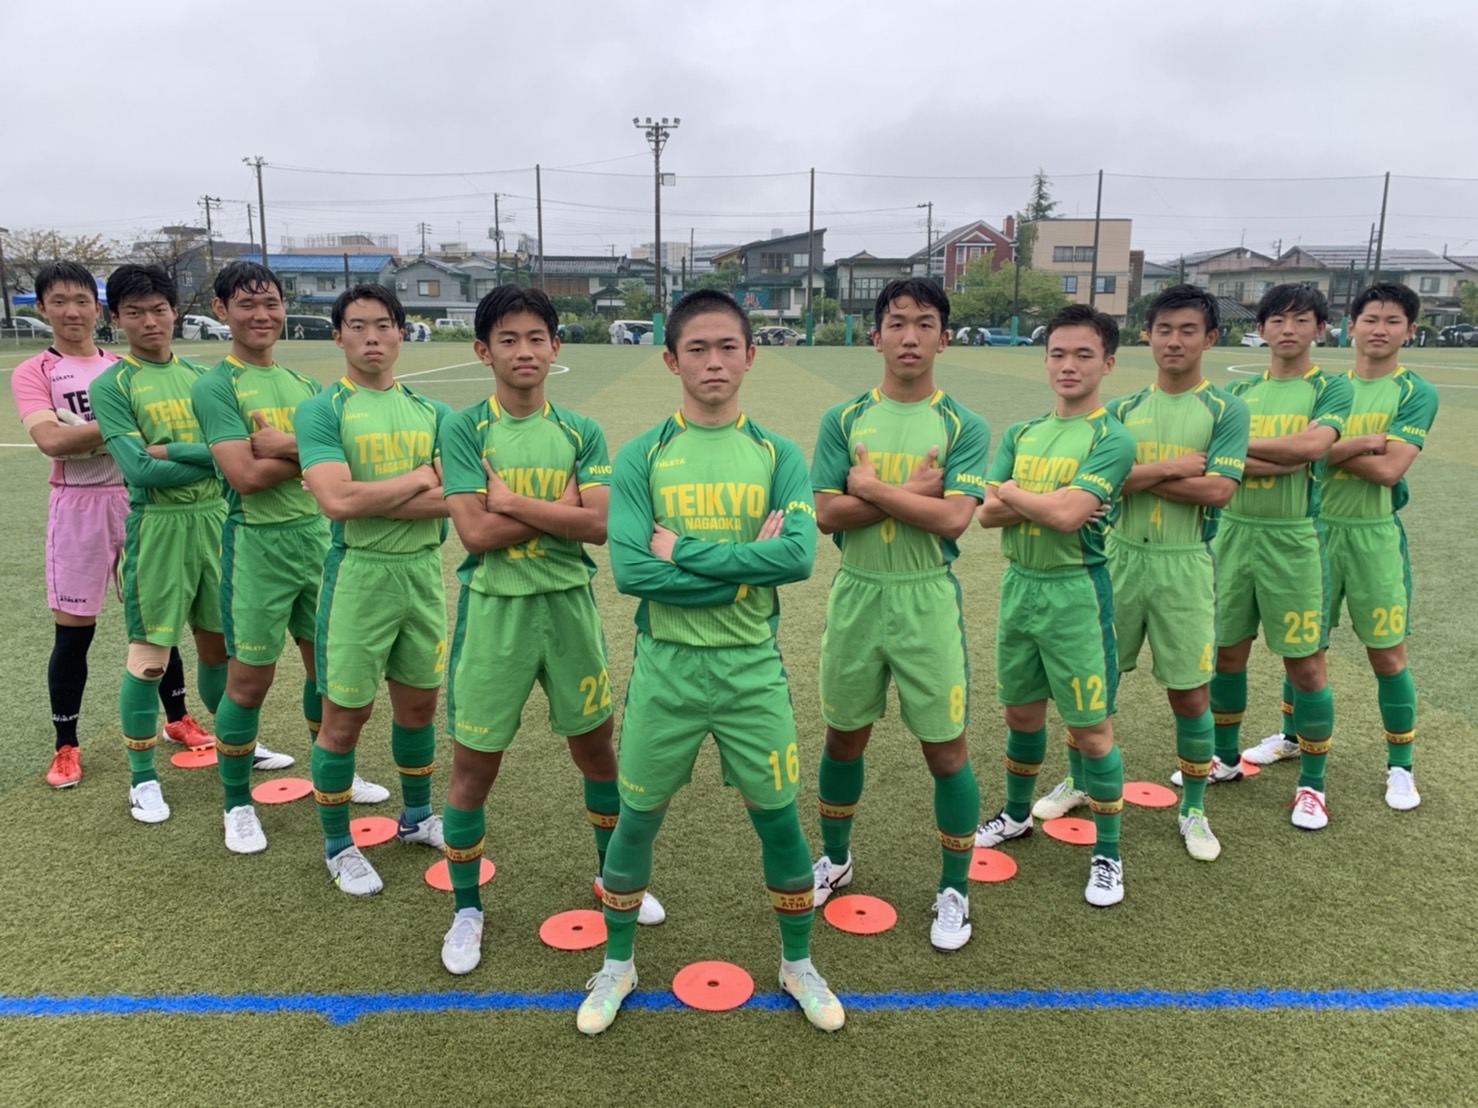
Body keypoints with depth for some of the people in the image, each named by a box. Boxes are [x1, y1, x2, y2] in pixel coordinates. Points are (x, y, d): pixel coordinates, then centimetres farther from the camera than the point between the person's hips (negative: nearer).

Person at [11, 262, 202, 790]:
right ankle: (66, 747, 17)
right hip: (80, 507, -3)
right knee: (73, 631, 2)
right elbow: (51, 439, -18)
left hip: (139, 500, 3)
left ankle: (178, 720, 25)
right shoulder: (33, 372, -1)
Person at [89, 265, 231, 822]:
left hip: (216, 519, 4)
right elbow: (140, 469, -15)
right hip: (158, 527, -4)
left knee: (219, 644, 15)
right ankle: (142, 777, 16)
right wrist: (213, 456, -11)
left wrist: (173, 450, -15)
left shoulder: (200, 375, 9)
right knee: (149, 657, 0)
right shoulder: (112, 385, -4)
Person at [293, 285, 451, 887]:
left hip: (424, 571, 5)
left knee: (419, 702, 17)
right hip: (358, 574, -4)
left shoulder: (431, 412, 7)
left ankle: (416, 816, 38)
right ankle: (338, 845, 24)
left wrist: (369, 497, -14)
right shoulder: (321, 411, -6)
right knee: (344, 716, 5)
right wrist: (419, 479, -10)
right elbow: (338, 500, -21)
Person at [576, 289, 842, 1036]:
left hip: (752, 667, 1)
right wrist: (745, 564, -16)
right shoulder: (642, 456, -3)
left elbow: (799, 555, -17)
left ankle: (798, 964, 36)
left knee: (778, 818, 11)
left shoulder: (777, 455, -1)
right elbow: (629, 570, -15)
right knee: (637, 819, 13)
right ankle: (617, 966, 37)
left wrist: (684, 552, -17)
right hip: (664, 667, 0)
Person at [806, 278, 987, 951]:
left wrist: (871, 487, -13)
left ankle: (955, 890, 24)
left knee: (945, 750, 4)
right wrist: (913, 492, -15)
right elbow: (826, 513, -8)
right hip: (856, 595, 2)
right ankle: (836, 859, 39)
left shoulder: (964, 428, -4)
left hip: (927, 599, -2)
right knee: (844, 737, 16)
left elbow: (953, 518, -17)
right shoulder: (844, 420, 1)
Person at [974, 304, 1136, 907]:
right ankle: (1017, 815, 41)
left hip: (1076, 591, -6)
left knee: (1091, 728, 2)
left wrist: (1009, 490, -8)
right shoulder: (1021, 434, 8)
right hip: (1019, 584, 6)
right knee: (1022, 713, 20)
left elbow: (1068, 515, -23)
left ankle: (1107, 854, 18)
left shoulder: (1111, 438, -10)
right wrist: (1048, 499, -18)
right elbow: (988, 512, -2)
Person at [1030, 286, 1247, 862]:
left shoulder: (1225, 411, -3)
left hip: (1184, 565, -2)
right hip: (1121, 556, 3)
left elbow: (1217, 490, -16)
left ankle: (1194, 810, 24)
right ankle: (1077, 782, 32)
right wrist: (1172, 468, -17)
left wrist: (1135, 475, -12)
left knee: (1190, 694, 4)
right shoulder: (1122, 409, 5)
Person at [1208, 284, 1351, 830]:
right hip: (1234, 532, 4)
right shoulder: (1241, 390, 10)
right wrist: (1283, 458, -19)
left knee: (1305, 663, 2)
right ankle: (1226, 758, 31)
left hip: (1293, 539, -4)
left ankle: (1312, 783, 17)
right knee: (1227, 652, 12)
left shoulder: (1330, 388, 0)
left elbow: (1313, 443, -20)